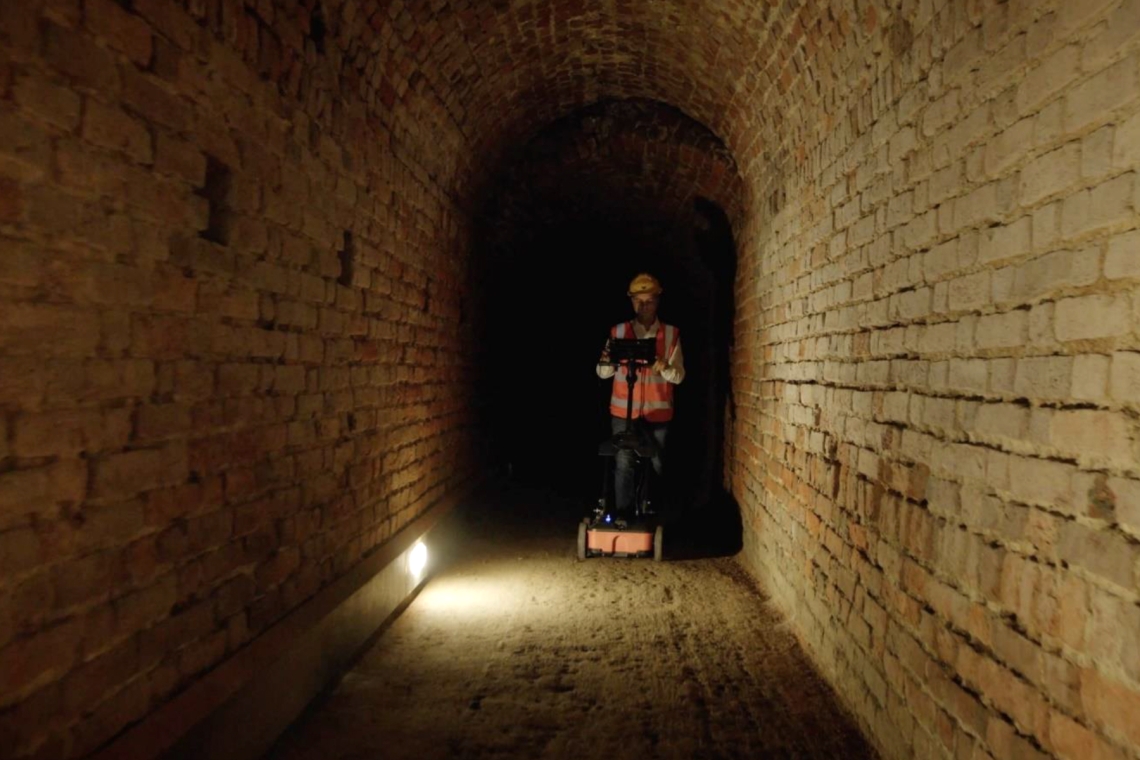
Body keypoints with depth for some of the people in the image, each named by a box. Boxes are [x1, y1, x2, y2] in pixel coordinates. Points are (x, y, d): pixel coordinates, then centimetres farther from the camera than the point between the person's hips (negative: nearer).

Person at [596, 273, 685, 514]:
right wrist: (610, 362, -23)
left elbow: (679, 376, -2)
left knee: (655, 464, 5)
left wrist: (664, 367, -25)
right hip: (623, 410, 0)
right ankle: (621, 513, 10)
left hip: (658, 410, 0)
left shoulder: (671, 334, 2)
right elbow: (602, 372, 0)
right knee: (624, 464, 2)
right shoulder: (618, 331, 3)